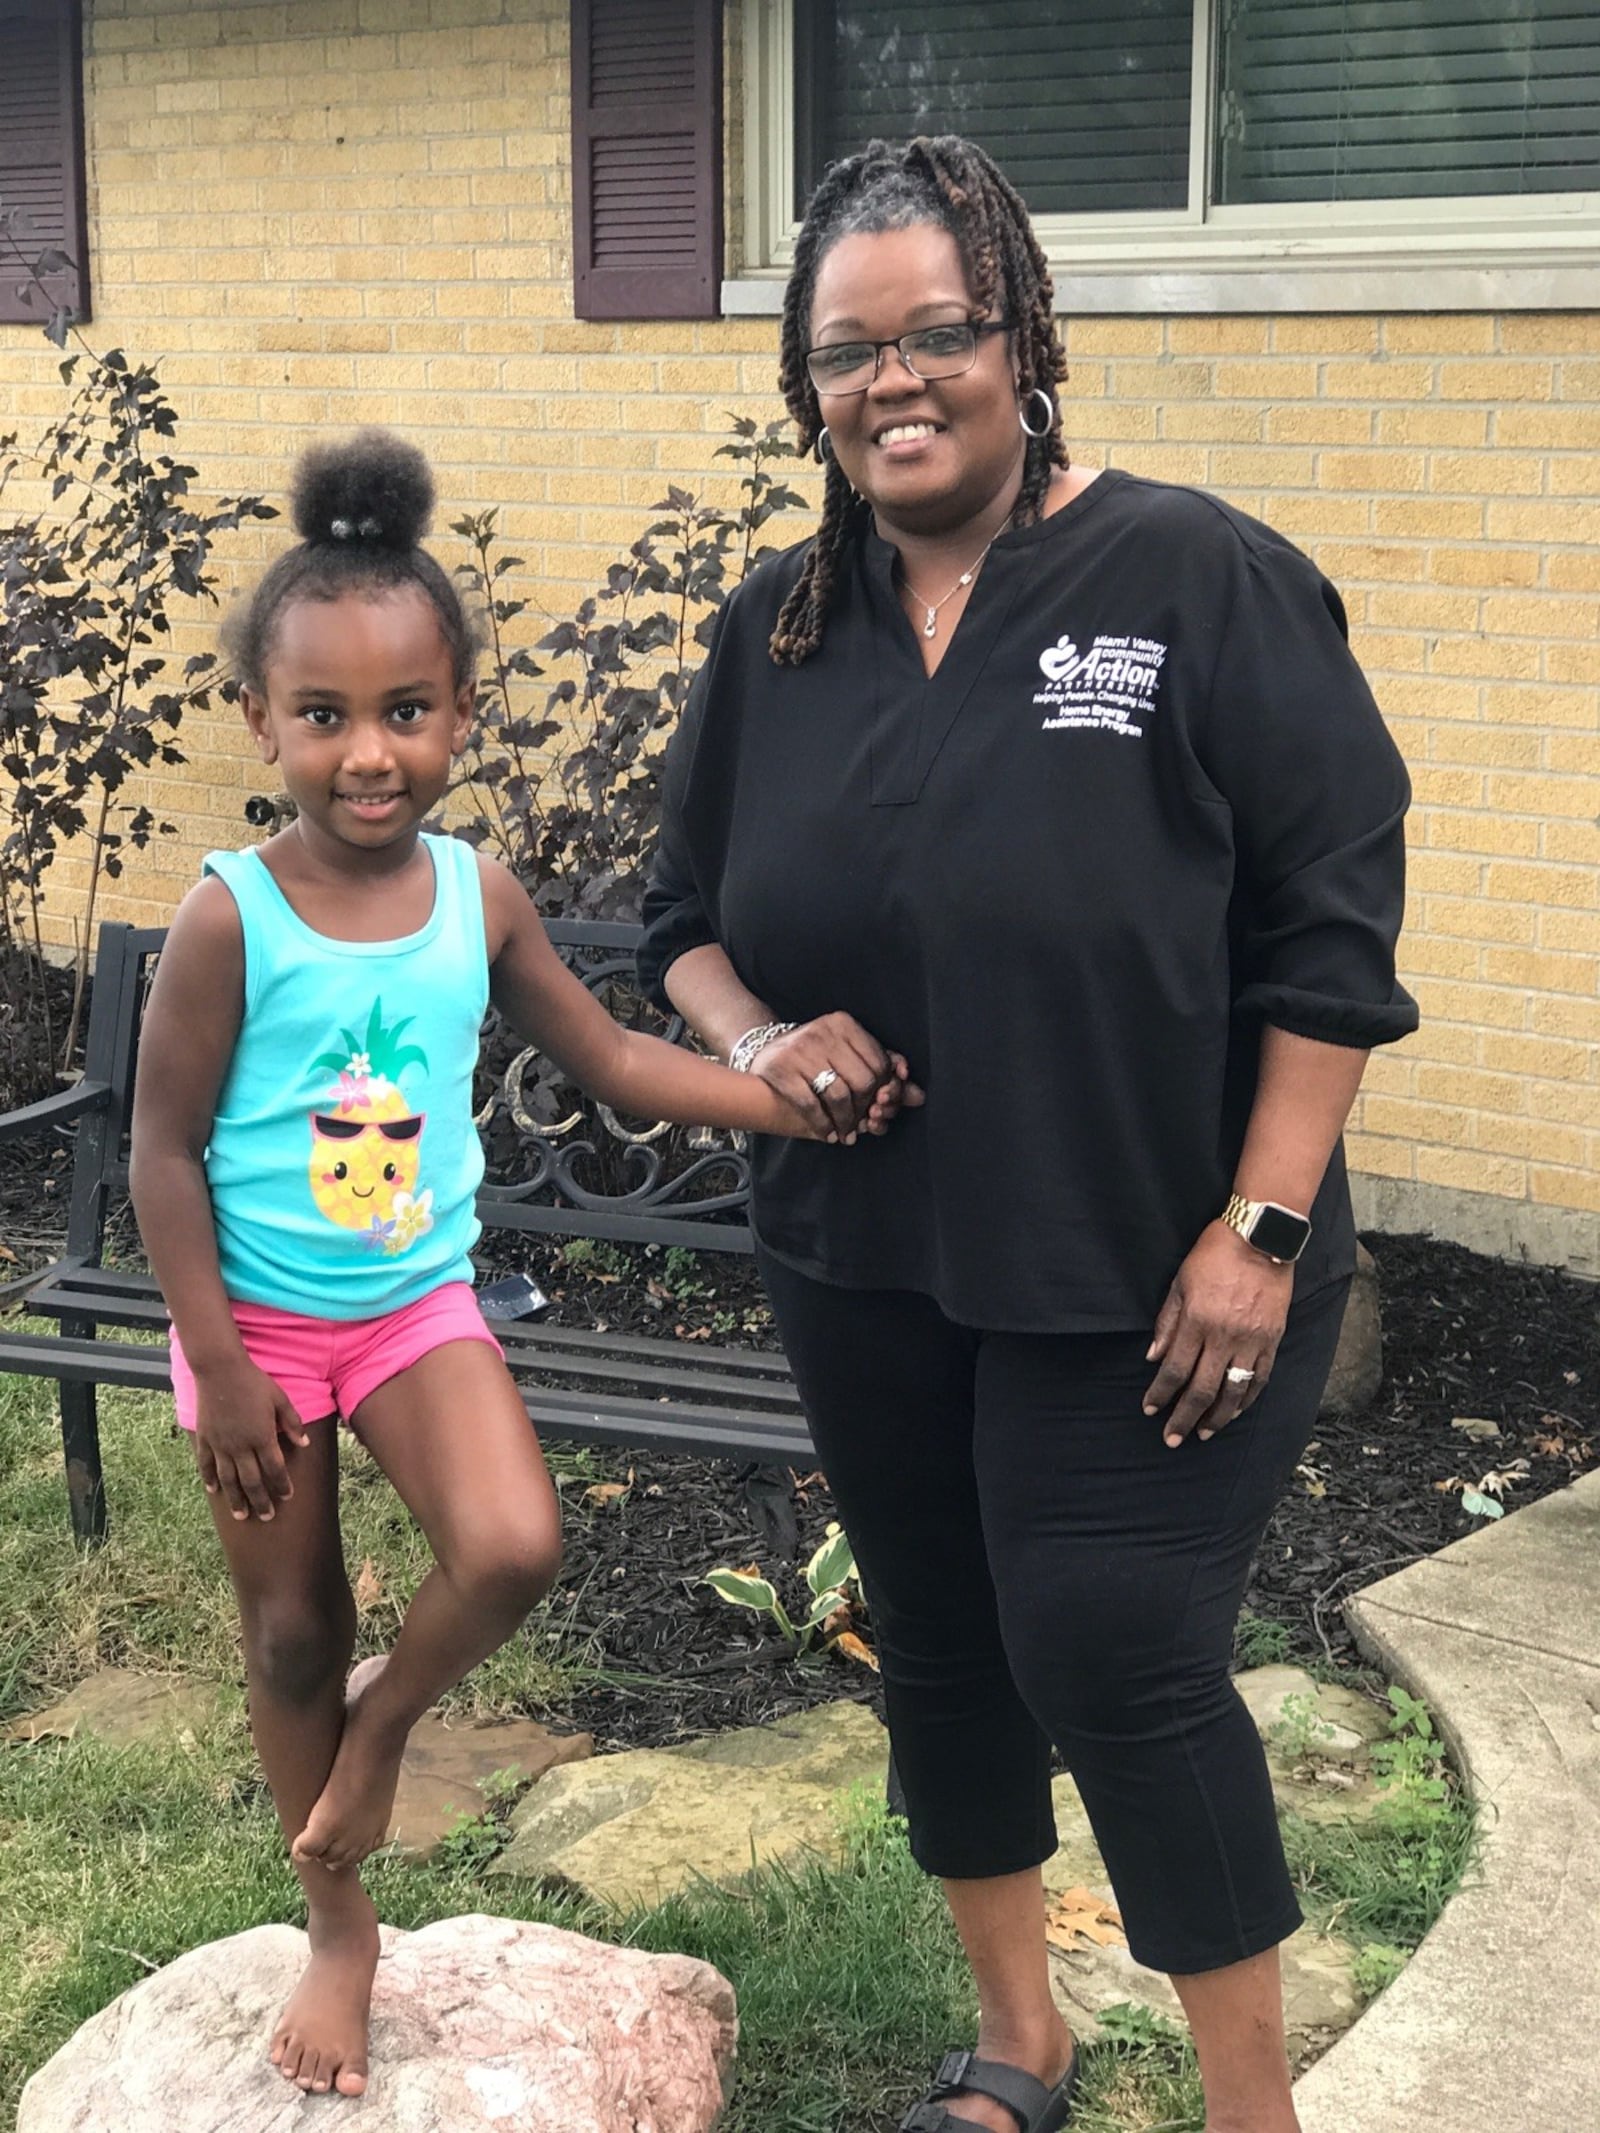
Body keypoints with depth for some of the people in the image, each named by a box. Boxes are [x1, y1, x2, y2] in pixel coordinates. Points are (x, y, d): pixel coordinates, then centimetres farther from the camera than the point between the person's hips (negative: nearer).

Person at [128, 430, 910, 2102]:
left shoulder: (478, 897, -7)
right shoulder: (230, 917, -18)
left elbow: (610, 1059, 2)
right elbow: (165, 1152, -13)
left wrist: (790, 1098, -9)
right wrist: (219, 1366, -14)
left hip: (421, 1305, 2)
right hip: (259, 1320, -2)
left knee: (513, 1546, -20)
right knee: (290, 1628, 11)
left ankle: (384, 1720, 14)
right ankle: (339, 1925, 33)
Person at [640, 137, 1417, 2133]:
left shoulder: (1197, 579, -11)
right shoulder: (778, 628, 5)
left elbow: (1334, 922, -12)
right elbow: (688, 916, 13)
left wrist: (1260, 1230, -15)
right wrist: (759, 1040, -9)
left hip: (1146, 1275, -5)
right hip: (865, 1269, 6)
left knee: (1113, 1661, -4)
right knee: (939, 1646, 16)